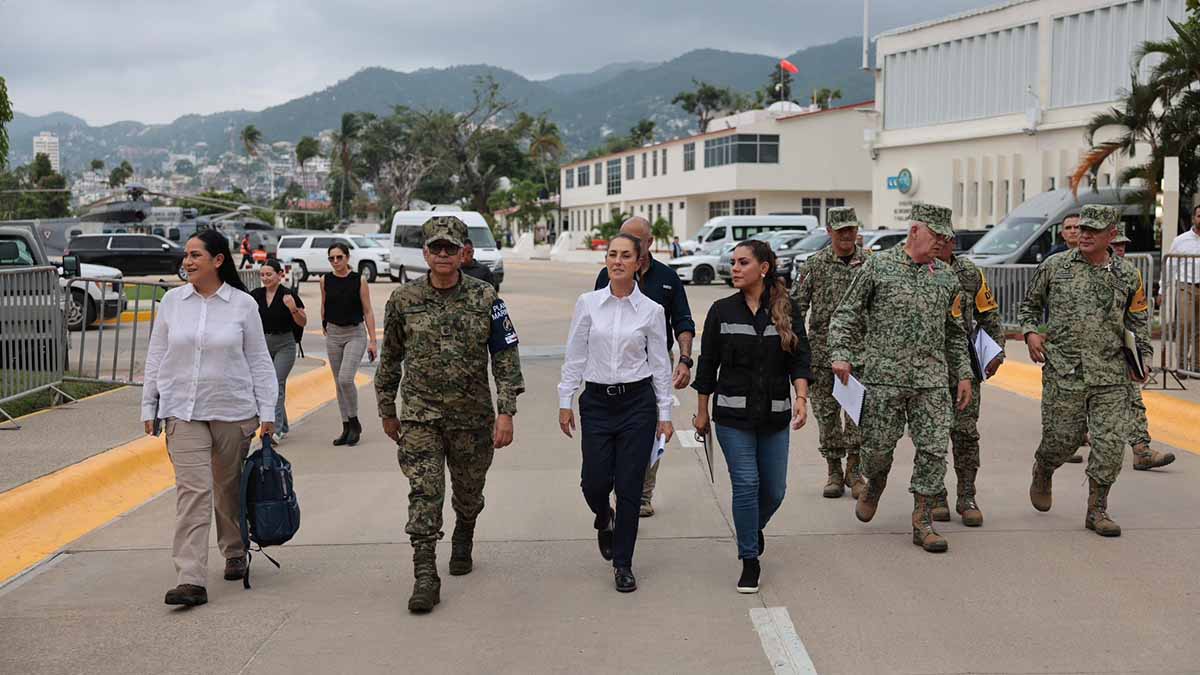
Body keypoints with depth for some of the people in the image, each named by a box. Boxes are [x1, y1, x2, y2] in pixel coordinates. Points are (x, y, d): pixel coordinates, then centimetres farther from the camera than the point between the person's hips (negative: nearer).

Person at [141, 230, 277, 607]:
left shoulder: (243, 305, -2)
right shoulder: (172, 301, 3)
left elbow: (259, 361, 2)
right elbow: (156, 357, 9)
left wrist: (267, 412, -1)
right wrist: (149, 407, 8)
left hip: (233, 411, 0)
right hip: (183, 411, 0)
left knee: (229, 489, 13)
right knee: (192, 490, -10)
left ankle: (235, 553, 37)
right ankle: (191, 581, -15)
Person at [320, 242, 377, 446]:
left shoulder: (359, 280, -7)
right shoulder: (325, 280, 2)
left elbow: (367, 311, -5)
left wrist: (373, 340, -8)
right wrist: (324, 325, 23)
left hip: (355, 334, -4)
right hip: (333, 334, 4)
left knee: (346, 379, -18)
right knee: (339, 382, 7)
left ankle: (354, 422, 0)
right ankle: (346, 428, 16)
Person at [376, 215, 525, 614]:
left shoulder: (485, 299, -4)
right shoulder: (403, 301, -1)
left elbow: (506, 358, -3)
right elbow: (390, 359, 10)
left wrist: (506, 413, -11)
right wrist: (387, 411, 14)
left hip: (473, 416, 1)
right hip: (420, 415, -1)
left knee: (469, 492, 16)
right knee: (424, 494, -11)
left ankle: (463, 542, 45)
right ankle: (425, 577, -9)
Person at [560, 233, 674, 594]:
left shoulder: (651, 310, -1)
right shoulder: (588, 303, 1)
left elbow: (660, 365, 3)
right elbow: (575, 357, 5)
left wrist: (665, 413, 2)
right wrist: (565, 401, 1)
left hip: (637, 402, -1)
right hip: (597, 402, 1)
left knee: (629, 486, 0)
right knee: (595, 482, -1)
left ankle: (623, 564, 13)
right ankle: (604, 518, 36)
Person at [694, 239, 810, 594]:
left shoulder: (788, 310, 2)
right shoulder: (722, 311, 1)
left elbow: (799, 358, -4)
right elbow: (707, 363, 5)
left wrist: (801, 398, -20)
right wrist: (702, 411, 6)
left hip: (774, 415, 1)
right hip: (733, 414, -1)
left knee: (774, 489, 7)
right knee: (746, 483, -8)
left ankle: (753, 528, 40)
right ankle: (750, 561, 5)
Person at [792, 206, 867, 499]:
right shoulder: (815, 265, 2)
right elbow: (797, 305, 2)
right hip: (823, 348, 0)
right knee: (826, 410, 4)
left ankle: (853, 469, 7)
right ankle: (834, 472, 15)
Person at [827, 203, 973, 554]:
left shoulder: (946, 277, 11)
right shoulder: (877, 266, -1)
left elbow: (955, 333, 19)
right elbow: (846, 314, 1)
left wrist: (963, 374, 16)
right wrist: (841, 354, -11)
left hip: (932, 381, 3)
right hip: (883, 376, -3)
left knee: (934, 449, -3)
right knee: (878, 445, 3)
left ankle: (923, 522, 6)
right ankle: (875, 484, 37)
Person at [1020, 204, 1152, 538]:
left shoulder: (1127, 275, 6)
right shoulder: (1055, 266, 2)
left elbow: (1138, 323, 16)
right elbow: (1029, 304, 15)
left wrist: (1143, 360, 9)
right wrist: (1030, 332, -2)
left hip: (1112, 376, 1)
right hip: (1063, 372, -1)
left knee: (1111, 442, -3)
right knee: (1061, 438, 3)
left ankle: (1097, 510, 10)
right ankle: (1042, 473, 37)